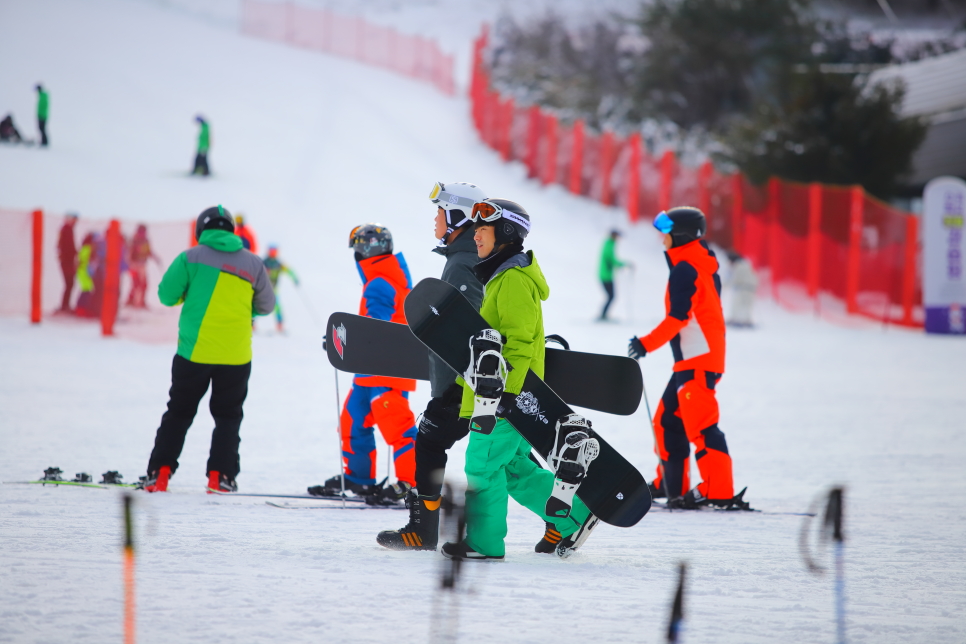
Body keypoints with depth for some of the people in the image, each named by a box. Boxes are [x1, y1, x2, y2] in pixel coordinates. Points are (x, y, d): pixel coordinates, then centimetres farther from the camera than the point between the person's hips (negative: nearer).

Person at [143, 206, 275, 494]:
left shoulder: (191, 258, -5)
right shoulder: (252, 263, 1)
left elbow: (167, 295, -5)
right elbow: (266, 306, 9)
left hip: (194, 352, -1)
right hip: (236, 356, 1)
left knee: (179, 414, 12)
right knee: (228, 416, 15)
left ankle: (159, 472, 5)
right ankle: (220, 475, 5)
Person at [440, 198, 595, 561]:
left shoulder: (514, 280, -14)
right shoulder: (501, 276, 19)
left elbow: (520, 341, -20)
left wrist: (508, 391, -25)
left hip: (511, 393, -11)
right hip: (496, 391, 11)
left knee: (482, 463, -8)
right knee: (512, 466, 13)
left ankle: (484, 542, -4)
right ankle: (572, 516, 18)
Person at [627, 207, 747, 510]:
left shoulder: (685, 269, -13)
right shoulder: (705, 265, 17)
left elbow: (678, 317, -19)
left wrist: (646, 344, -15)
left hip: (696, 359, -10)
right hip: (694, 359, 10)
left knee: (700, 425, -13)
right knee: (668, 419, 15)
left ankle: (719, 492, -18)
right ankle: (671, 484, 21)